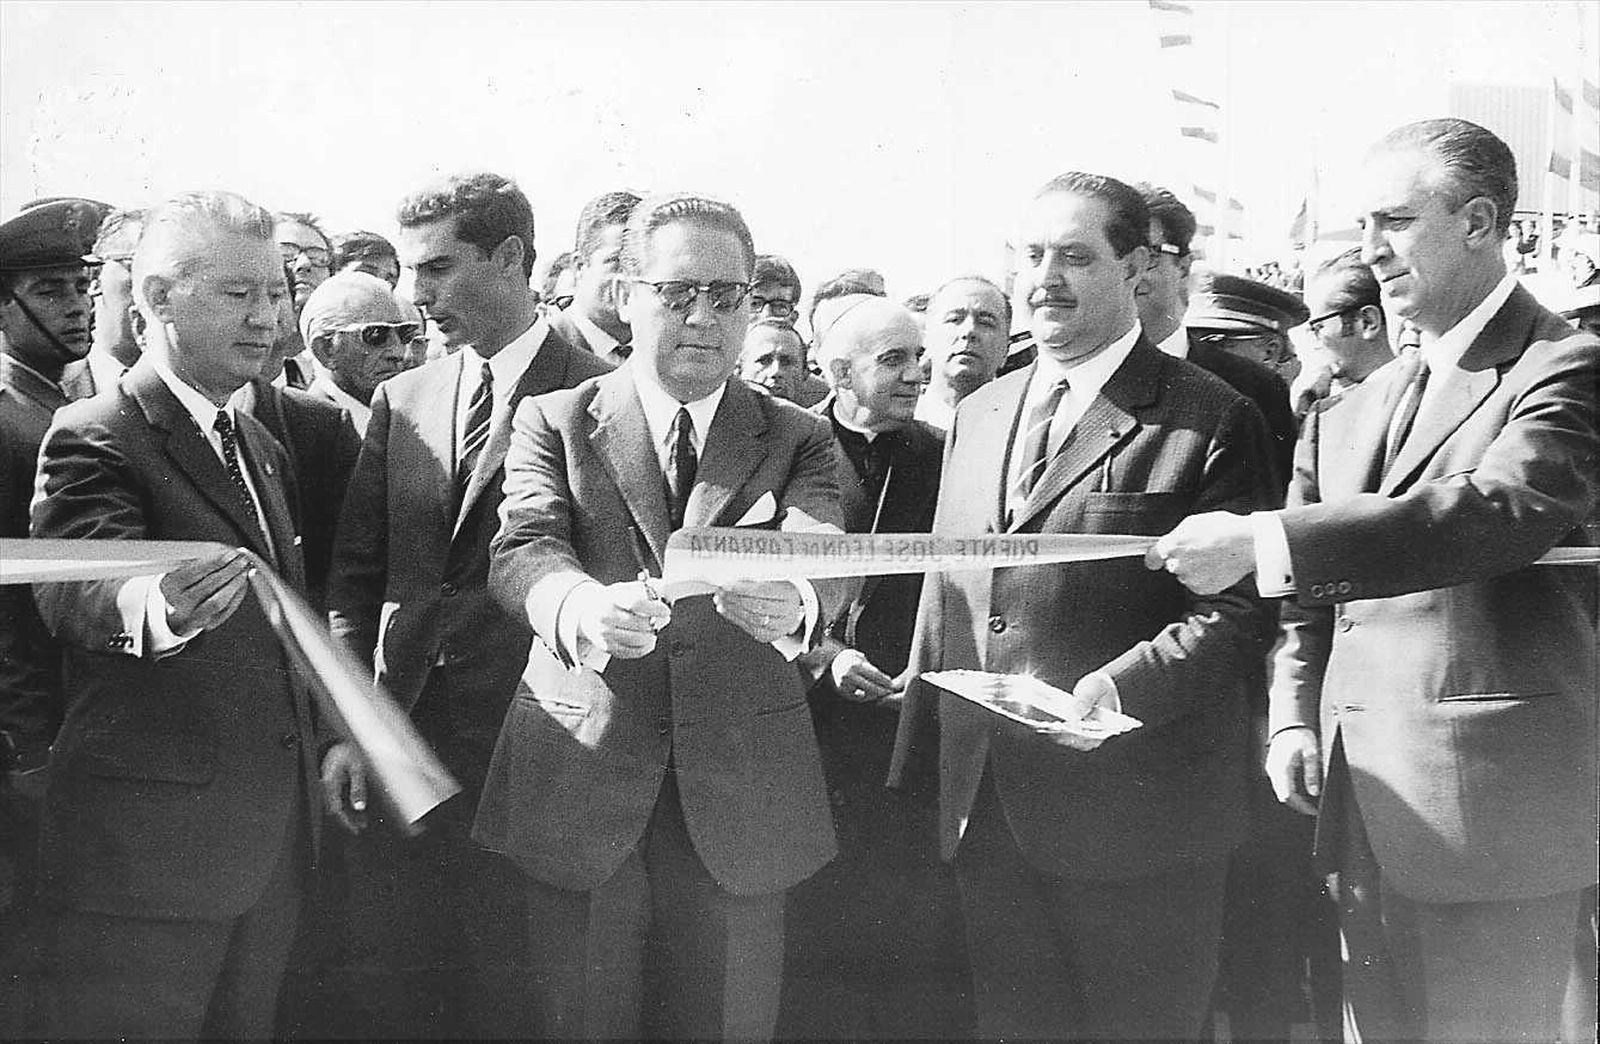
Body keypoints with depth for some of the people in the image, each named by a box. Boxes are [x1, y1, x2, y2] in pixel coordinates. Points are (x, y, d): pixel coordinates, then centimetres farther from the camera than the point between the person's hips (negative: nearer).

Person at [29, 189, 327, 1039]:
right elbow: (76, 589, -28)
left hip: (270, 841, 8)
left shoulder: (261, 449, 16)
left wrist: (321, 742, 13)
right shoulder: (94, 438, -10)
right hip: (148, 850, -7)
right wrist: (152, 612, -50)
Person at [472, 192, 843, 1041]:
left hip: (742, 801, 1)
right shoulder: (553, 423, 6)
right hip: (577, 779, -1)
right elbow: (520, 550, -11)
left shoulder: (797, 440, 9)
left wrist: (790, 603, -35)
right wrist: (581, 606, -35)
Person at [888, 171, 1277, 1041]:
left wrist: (1119, 688, -25)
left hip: (1136, 814, -5)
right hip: (984, 808, 6)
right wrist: (924, 765, 11)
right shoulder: (977, 416, 14)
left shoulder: (1210, 421, -6)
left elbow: (1236, 608, -11)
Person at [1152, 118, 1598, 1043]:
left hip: (1491, 802, -6)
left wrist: (1264, 542, -27)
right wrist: (1294, 719, 2)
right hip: (1364, 802, 7)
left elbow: (1503, 513, -24)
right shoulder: (1352, 411, 16)